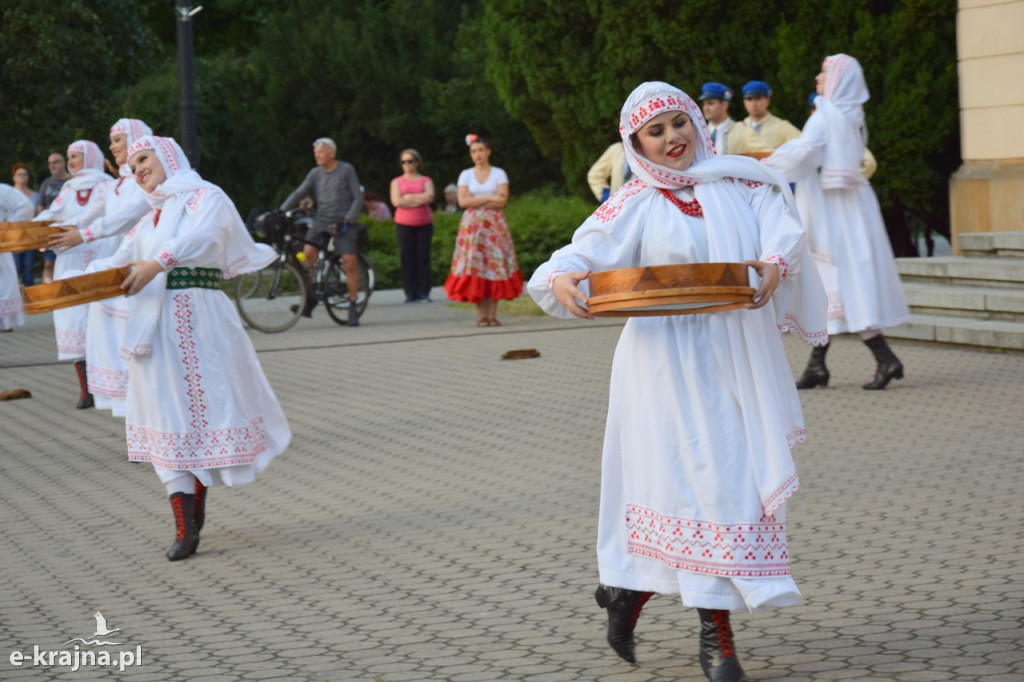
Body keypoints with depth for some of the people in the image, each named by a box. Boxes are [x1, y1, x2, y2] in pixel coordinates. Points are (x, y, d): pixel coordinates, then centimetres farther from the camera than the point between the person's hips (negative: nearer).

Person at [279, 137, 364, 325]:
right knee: (308, 252, -18)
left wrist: (348, 221, -13)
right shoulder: (315, 174, 9)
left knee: (349, 262, -10)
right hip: (321, 221, 3)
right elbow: (298, 194, 3)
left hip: (343, 223, -3)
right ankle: (310, 299, -5)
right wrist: (280, 211, -10)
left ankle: (353, 307, 2)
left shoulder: (347, 170, -1)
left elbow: (358, 198, -3)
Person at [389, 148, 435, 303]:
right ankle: (410, 293, -2)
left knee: (423, 257, -3)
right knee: (407, 259, -4)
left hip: (424, 224, 0)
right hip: (404, 225, 0)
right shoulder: (397, 182, 10)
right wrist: (419, 199, -5)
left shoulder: (426, 181, 10)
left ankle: (424, 293, -2)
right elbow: (396, 201, -6)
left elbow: (429, 197, -8)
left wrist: (408, 197, -8)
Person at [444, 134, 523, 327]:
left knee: (495, 267, -6)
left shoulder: (499, 174, 7)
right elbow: (463, 201, -4)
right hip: (472, 225, 1)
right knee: (475, 267, -8)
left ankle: (492, 315, -4)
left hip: (495, 225, -1)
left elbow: (502, 201, -6)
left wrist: (476, 202, -8)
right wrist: (489, 198, -10)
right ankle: (481, 315, -6)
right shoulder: (466, 175, 10)